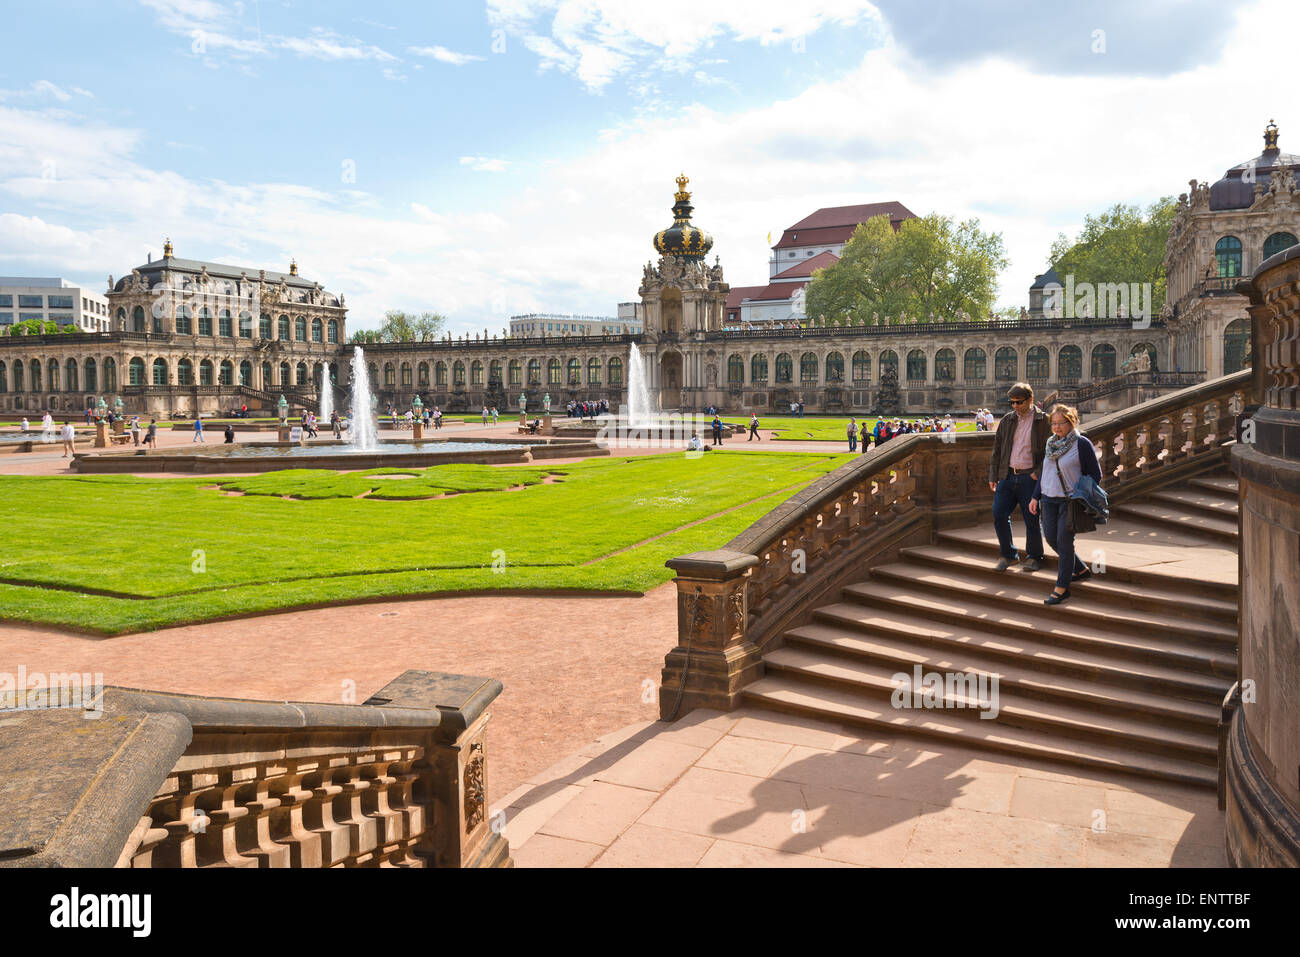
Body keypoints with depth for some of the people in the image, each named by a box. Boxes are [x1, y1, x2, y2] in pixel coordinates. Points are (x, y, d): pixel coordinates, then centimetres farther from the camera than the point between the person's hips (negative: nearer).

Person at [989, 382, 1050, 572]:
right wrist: (993, 476, 9)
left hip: (1029, 477, -4)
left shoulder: (1043, 421, -1)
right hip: (1007, 476, 4)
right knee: (999, 515, -1)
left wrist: (1038, 473, -12)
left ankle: (1034, 557, 21)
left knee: (1032, 519, 3)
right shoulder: (1007, 420, 10)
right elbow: (997, 450, 13)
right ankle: (1008, 555, 15)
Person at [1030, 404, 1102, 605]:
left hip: (1071, 500, -7)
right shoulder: (1051, 443, 9)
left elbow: (1096, 474, -8)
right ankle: (1081, 570, 30)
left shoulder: (1082, 444, -9)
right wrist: (1036, 497, 13)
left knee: (1064, 541, -5)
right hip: (1050, 498, 7)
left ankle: (1062, 588, 5)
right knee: (1050, 537, 8)